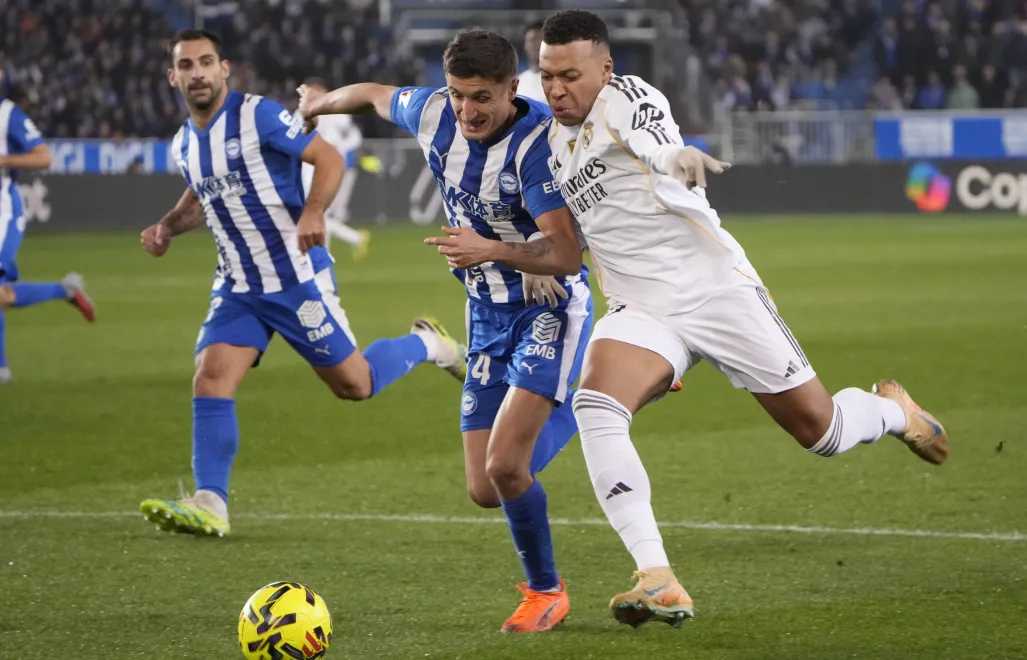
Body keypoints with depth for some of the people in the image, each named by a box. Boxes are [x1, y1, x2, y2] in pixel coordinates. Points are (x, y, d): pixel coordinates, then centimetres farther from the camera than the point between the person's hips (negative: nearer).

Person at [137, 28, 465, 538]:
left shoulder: (258, 116, -13)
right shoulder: (183, 143, 7)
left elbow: (329, 158, -15)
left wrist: (312, 212, -31)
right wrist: (168, 227, 8)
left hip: (297, 277, -5)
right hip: (238, 286, 5)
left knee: (354, 385, 2)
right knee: (210, 380, -13)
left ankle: (425, 345, 31)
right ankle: (209, 505, -17)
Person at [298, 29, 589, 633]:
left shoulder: (537, 142, -25)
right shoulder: (434, 115, -7)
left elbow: (567, 256, -31)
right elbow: (376, 94, 17)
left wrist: (491, 249, -47)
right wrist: (319, 103, 35)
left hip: (549, 309, -7)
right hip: (488, 314, 7)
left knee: (504, 463, -22)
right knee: (486, 488, 3)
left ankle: (547, 593, 2)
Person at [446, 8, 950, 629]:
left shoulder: (626, 97, -13)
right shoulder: (556, 136, 10)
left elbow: (658, 142, -38)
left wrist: (678, 158, -61)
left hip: (718, 290, -5)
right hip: (642, 311, 6)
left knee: (820, 431, 2)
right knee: (594, 407, -26)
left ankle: (892, 409, 41)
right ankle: (660, 582, -31)